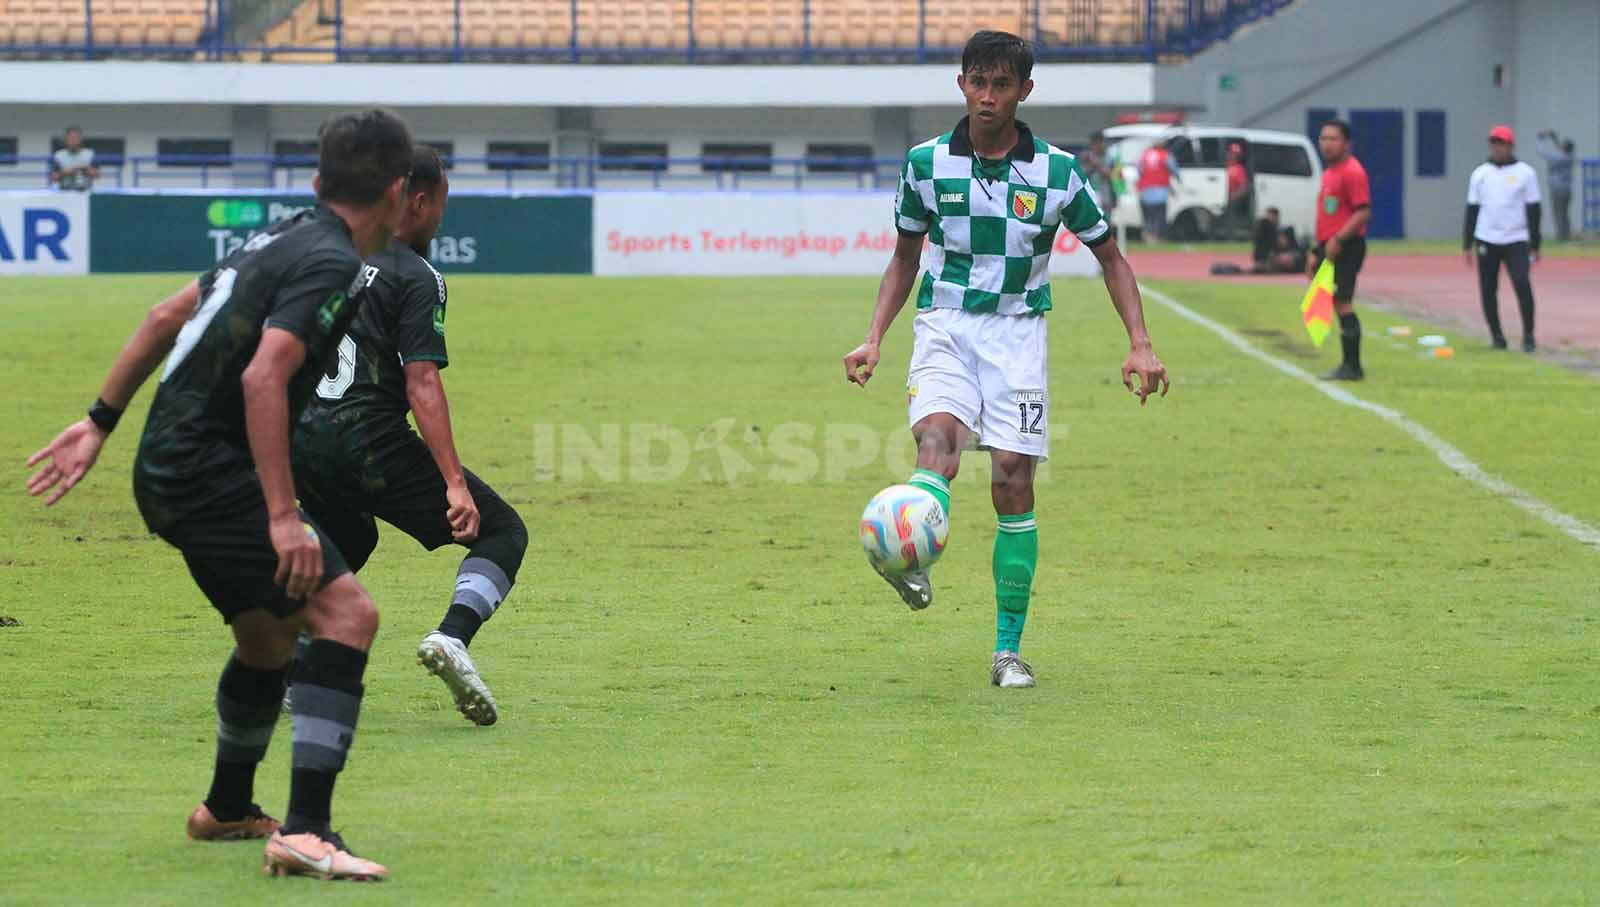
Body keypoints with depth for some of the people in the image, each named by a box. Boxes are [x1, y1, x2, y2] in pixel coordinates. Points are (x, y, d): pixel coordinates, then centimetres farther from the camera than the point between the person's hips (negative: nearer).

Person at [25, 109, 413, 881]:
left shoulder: (280, 239, 15)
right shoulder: (332, 264, -14)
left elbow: (165, 316, 22)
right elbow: (263, 378, -25)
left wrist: (101, 422, 29)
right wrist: (282, 514, -26)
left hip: (172, 469, 10)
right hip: (211, 474, -10)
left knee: (268, 635, 26)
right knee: (346, 611, -18)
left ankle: (227, 809, 46)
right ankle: (305, 832, -27)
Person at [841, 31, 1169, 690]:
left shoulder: (1056, 171, -2)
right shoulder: (927, 163, 1)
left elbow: (1109, 256, 9)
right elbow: (905, 256, 15)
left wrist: (1140, 345, 0)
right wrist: (874, 337, 4)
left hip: (1016, 331, 0)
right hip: (945, 324, 0)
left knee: (1013, 479, -6)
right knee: (937, 438, -29)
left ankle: (1008, 649, 4)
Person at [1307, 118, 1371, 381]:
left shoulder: (1352, 172, -11)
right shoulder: (1329, 172, 18)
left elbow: (1363, 212, -19)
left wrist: (1338, 240, -25)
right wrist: (1317, 253, 24)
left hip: (1346, 248, -9)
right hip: (1329, 248, 9)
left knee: (1342, 302, -12)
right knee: (1338, 304, 11)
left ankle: (1352, 367, -9)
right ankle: (1349, 366, 16)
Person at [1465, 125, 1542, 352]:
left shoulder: (1525, 173, 1)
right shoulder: (1480, 174, 8)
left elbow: (1533, 211, 2)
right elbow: (1472, 210, 11)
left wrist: (1535, 246, -2)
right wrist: (1467, 245, 7)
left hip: (1516, 241, -3)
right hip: (1486, 240, 3)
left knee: (1522, 284, -16)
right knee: (1488, 290, 2)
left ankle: (1528, 336, -9)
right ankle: (1497, 337, 13)